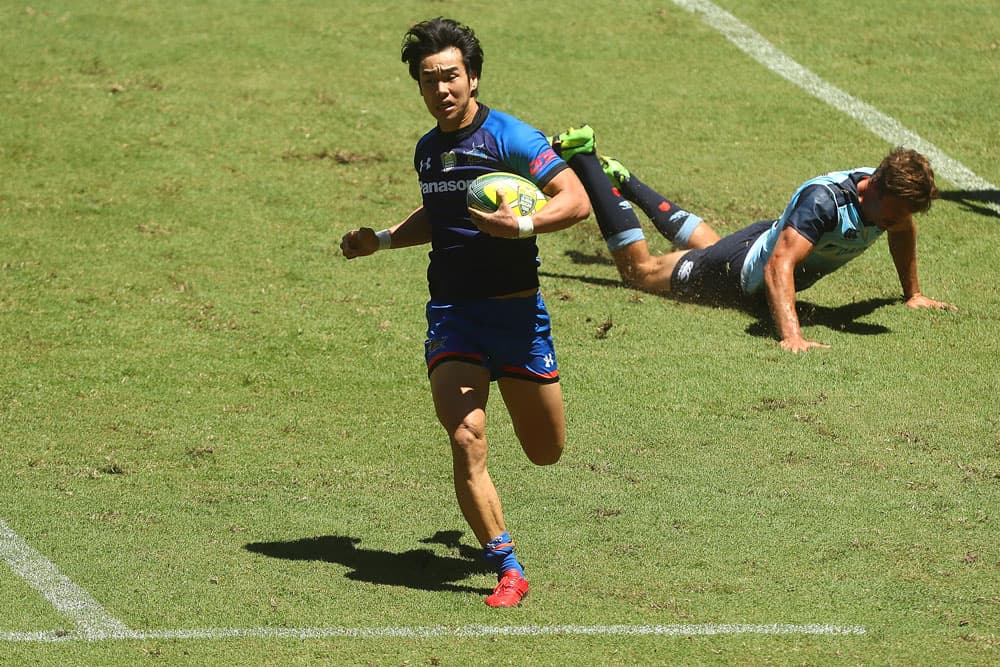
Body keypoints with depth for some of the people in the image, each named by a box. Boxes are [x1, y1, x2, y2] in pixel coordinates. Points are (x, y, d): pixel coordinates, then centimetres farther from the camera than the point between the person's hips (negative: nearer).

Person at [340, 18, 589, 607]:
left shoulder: (510, 137, -10)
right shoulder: (428, 151, 10)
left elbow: (576, 201, -16)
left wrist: (523, 225, -31)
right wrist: (382, 240, 20)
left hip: (517, 312, -3)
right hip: (452, 315, 3)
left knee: (546, 452, 11)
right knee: (466, 442, -17)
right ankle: (508, 569, -10)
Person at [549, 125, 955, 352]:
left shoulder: (890, 195, -19)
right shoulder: (824, 199, -43)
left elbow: (903, 231, 7)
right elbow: (780, 267, -53)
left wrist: (913, 294, 13)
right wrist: (790, 336, -64)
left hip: (772, 237, 7)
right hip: (740, 275, -7)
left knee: (707, 247, 38)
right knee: (638, 270, 12)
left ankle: (621, 179, 52)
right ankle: (582, 157, 21)